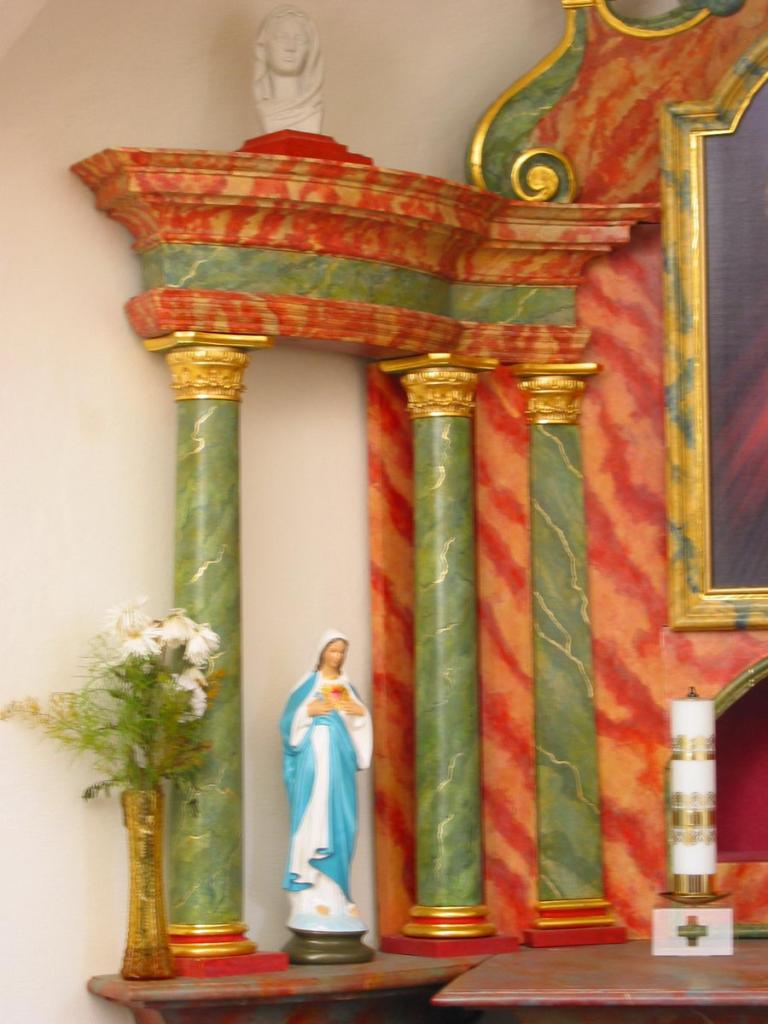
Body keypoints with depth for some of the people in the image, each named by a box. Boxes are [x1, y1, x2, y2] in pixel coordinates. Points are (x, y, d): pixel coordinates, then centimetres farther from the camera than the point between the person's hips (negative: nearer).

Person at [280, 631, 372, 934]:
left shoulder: (348, 688, 17)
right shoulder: (307, 685, 4)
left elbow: (358, 727, 16)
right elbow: (291, 720, 0)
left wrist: (361, 713, -5)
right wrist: (308, 711, -16)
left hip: (340, 759, 5)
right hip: (314, 758, -5)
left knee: (341, 824, 2)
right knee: (314, 822, -10)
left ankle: (336, 892, 6)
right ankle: (313, 895, -11)